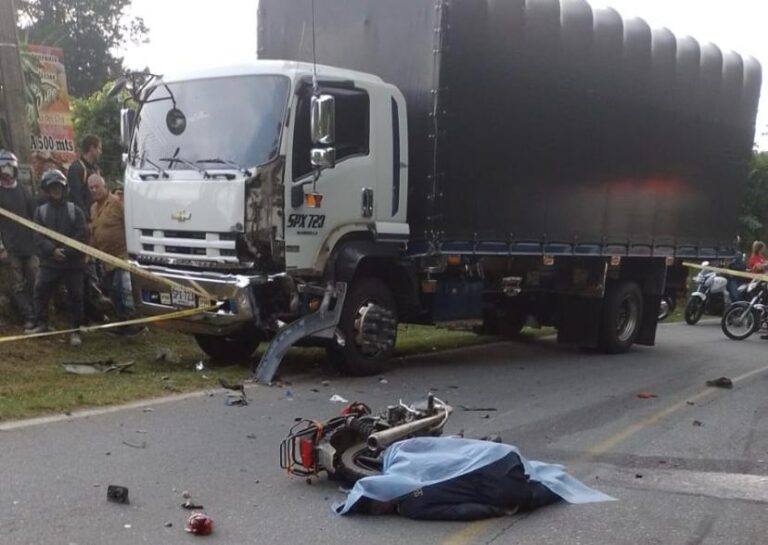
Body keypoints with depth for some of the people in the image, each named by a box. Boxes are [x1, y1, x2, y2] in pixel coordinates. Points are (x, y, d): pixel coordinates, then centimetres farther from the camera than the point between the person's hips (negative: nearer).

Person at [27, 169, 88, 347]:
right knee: (40, 292, 4)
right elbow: (38, 236, -3)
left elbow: (81, 235, -7)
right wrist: (52, 250, -19)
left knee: (76, 296, 0)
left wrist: (66, 252, -16)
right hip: (49, 262, 2)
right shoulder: (40, 211, 5)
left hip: (73, 262, -2)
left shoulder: (75, 210, 0)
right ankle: (41, 324, 21)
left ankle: (76, 330, 10)